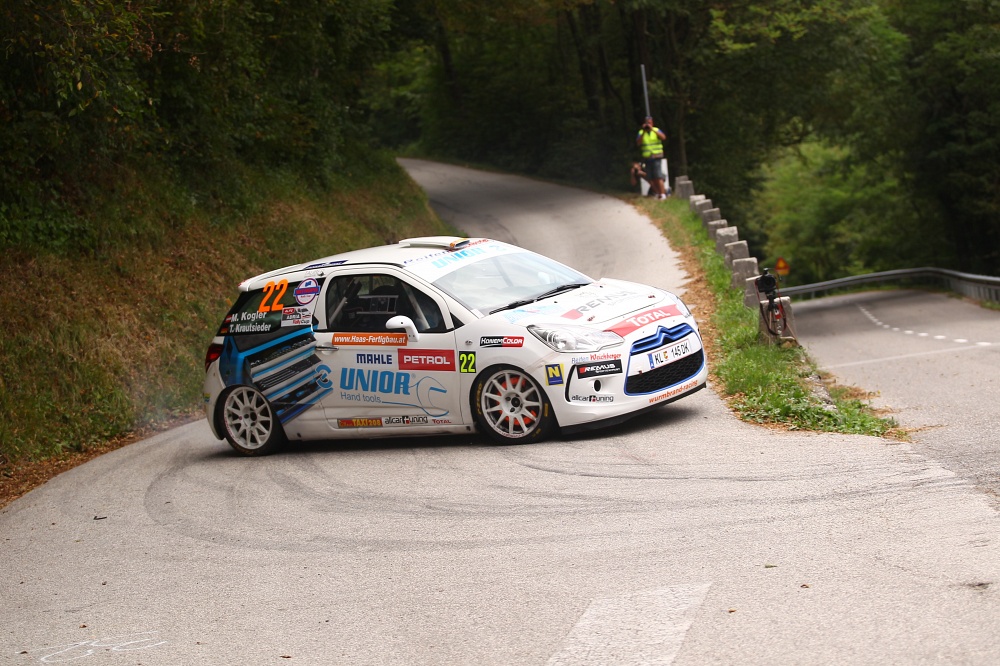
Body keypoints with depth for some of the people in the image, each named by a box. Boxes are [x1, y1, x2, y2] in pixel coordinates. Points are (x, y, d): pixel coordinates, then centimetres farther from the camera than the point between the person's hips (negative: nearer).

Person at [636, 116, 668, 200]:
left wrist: (652, 129, -16)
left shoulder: (656, 130, 4)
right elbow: (638, 143, -5)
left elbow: (663, 137, -12)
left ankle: (663, 194, -11)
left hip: (656, 157, -3)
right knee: (650, 178, 2)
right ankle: (657, 193, 14)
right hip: (647, 157, 3)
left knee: (658, 177, -12)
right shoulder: (641, 132, 8)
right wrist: (643, 132, -12)